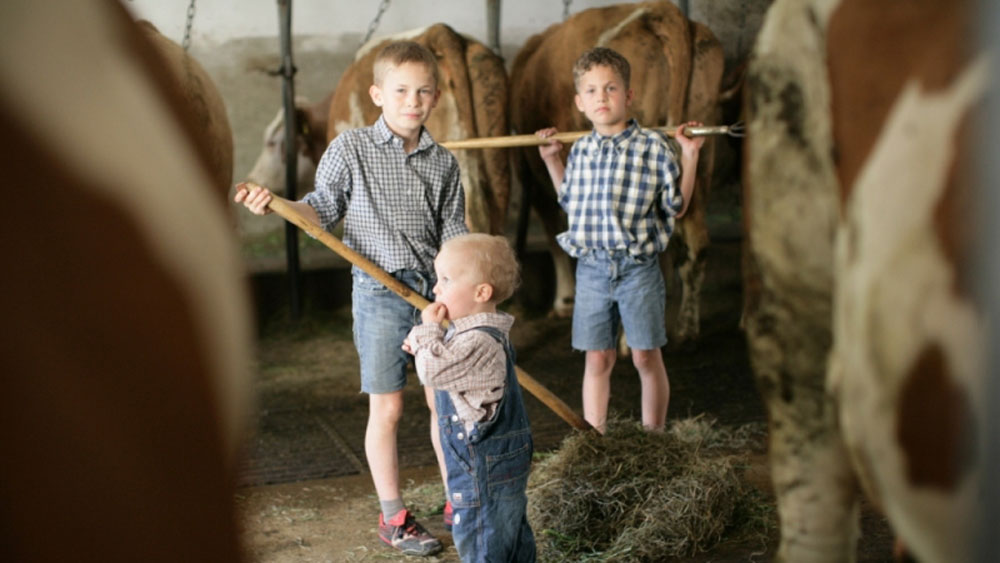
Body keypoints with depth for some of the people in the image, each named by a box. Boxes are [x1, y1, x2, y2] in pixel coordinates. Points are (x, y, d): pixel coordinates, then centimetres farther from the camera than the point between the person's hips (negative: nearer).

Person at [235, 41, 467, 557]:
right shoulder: (349, 149, -2)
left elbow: (454, 234, 7)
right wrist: (274, 204, -13)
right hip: (379, 291, -3)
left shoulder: (444, 163, 6)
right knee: (387, 407, 2)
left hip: (435, 290, 3)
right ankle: (393, 517, 17)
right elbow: (323, 209, 3)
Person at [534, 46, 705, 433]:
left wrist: (689, 156, -7)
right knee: (597, 359, 9)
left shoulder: (652, 147, -5)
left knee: (646, 357, 5)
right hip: (591, 267, 3)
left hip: (637, 266, -3)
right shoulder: (580, 150, 7)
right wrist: (551, 160, 19)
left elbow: (676, 208, 0)